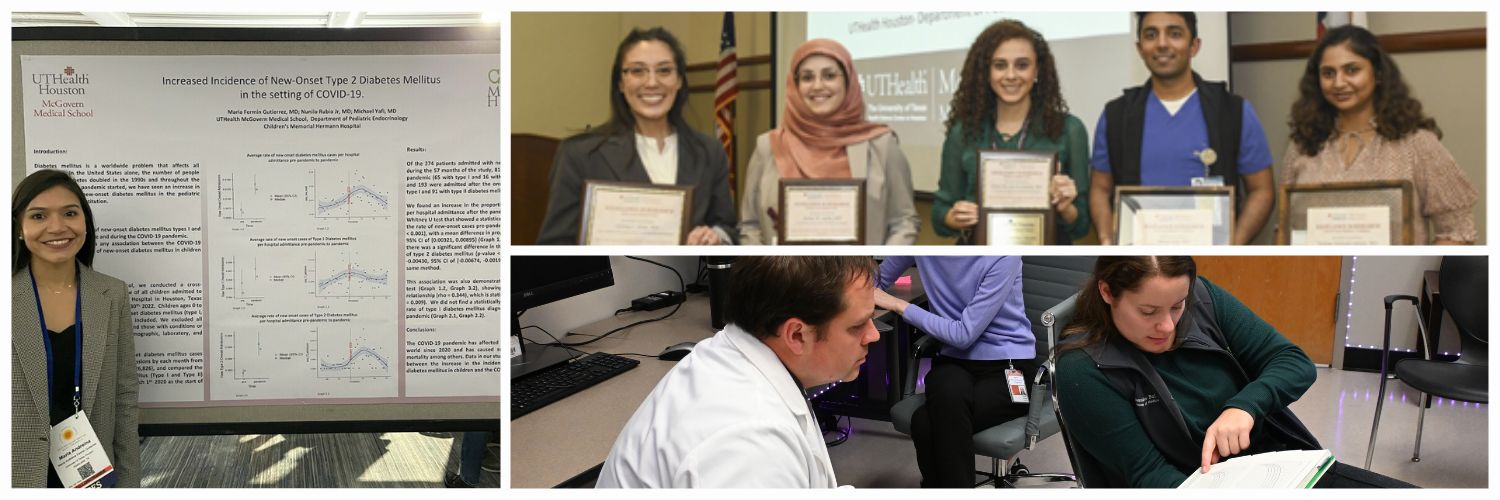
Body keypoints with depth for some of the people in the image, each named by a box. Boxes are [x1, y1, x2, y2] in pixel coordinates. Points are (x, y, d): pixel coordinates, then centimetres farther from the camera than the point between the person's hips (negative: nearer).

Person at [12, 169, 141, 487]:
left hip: (95, 472, 2)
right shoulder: (9, 298, -7)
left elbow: (125, 397, 2)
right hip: (20, 477, -2)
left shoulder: (113, 295, -1)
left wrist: (129, 482, 0)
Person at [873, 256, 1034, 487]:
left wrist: (899, 306, -12)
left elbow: (964, 334, -17)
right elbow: (877, 281, 16)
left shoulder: (1003, 257, -16)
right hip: (955, 360, 4)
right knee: (949, 395, -35)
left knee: (926, 422, -32)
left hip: (1009, 365, -4)